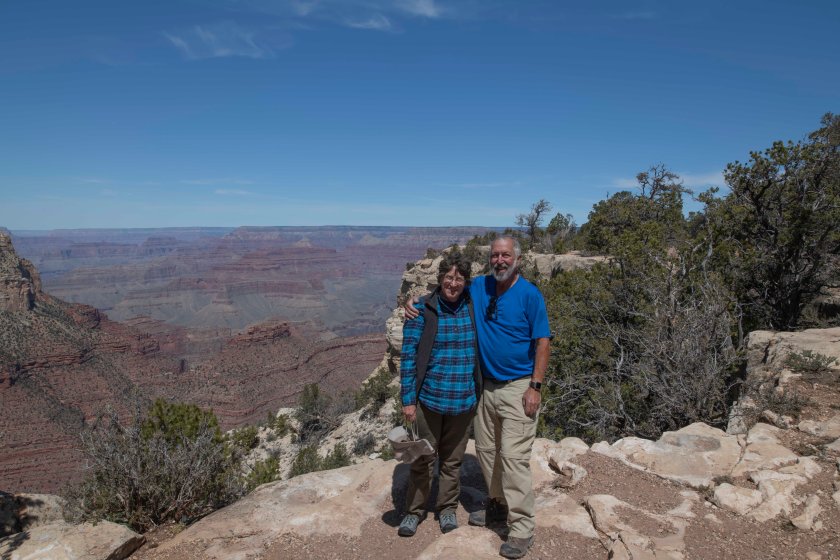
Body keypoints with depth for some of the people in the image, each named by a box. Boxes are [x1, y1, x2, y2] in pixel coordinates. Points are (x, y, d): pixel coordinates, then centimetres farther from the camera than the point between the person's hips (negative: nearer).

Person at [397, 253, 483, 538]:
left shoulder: (472, 308, -2)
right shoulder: (422, 311, -11)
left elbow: (482, 350, 11)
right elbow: (408, 355, -9)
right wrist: (408, 399, -11)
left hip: (463, 401, 3)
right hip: (429, 399, -2)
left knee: (453, 459, 18)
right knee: (423, 459, 12)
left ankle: (447, 509, 38)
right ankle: (414, 511, 32)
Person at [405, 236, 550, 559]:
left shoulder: (530, 295, -12)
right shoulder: (479, 287, 2)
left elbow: (542, 342, -11)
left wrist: (535, 387, -16)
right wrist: (415, 303, -3)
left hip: (518, 389, -6)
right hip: (485, 386, 6)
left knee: (514, 456, -6)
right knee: (486, 450, 16)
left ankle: (522, 529, 7)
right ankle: (499, 503, 36)